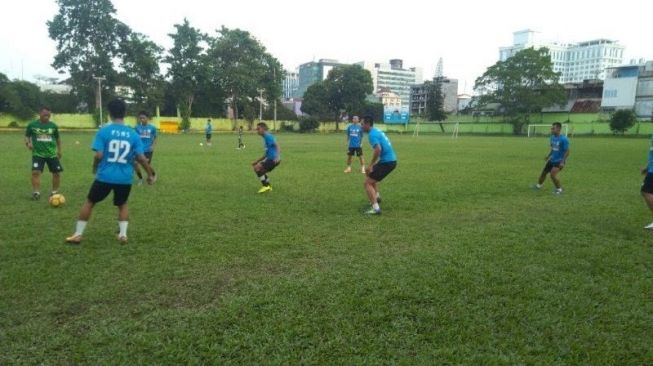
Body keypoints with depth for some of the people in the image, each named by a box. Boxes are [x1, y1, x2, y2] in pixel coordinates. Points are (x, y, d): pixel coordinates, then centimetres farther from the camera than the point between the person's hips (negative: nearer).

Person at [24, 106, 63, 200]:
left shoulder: (53, 125, 4)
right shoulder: (32, 125, -1)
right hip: (38, 153, -2)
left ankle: (55, 192, 18)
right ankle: (36, 192, -8)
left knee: (57, 172, 2)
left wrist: (59, 150, 20)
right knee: (35, 172, -17)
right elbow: (27, 136, 10)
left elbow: (58, 138, 17)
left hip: (52, 154, 2)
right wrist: (28, 143, -11)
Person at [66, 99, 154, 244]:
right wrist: (150, 174, 9)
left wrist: (95, 168, 9)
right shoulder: (133, 134, -1)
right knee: (122, 205, 24)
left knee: (89, 202, 18)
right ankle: (123, 234, 14)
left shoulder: (104, 131, -6)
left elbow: (98, 155, -11)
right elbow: (141, 158, -3)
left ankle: (77, 235, 22)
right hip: (125, 178, 2)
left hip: (105, 176, -1)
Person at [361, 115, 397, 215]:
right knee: (370, 174, 31)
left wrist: (371, 165, -20)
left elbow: (378, 149, -29)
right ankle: (377, 197, 41)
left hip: (386, 162, -10)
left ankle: (376, 208, -15)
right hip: (391, 160, 10)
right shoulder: (377, 131, 15)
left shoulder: (372, 134, -15)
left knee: (367, 182, -7)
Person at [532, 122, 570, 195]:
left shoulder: (564, 139, -22)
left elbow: (567, 151, -19)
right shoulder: (552, 138, 1)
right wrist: (548, 156, 11)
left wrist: (562, 162, -24)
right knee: (544, 172, 17)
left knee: (553, 175, -20)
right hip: (552, 160, 8)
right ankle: (538, 185, 40)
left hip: (559, 161, -8)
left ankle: (559, 190, 2)